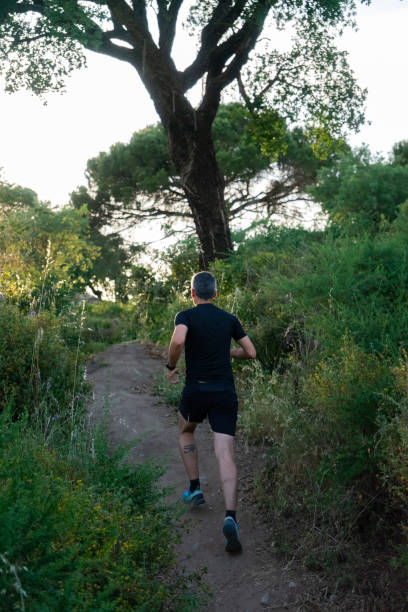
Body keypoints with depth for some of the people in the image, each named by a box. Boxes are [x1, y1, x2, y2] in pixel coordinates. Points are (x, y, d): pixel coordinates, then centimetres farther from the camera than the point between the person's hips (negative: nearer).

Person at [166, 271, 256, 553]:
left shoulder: (186, 316, -1)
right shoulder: (229, 319, 10)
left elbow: (178, 341, -23)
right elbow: (251, 353, 14)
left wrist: (171, 367, -6)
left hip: (196, 391, -1)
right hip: (226, 392, 2)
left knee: (186, 432, 30)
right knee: (226, 455, -5)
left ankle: (195, 489, 29)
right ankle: (230, 517, -20)